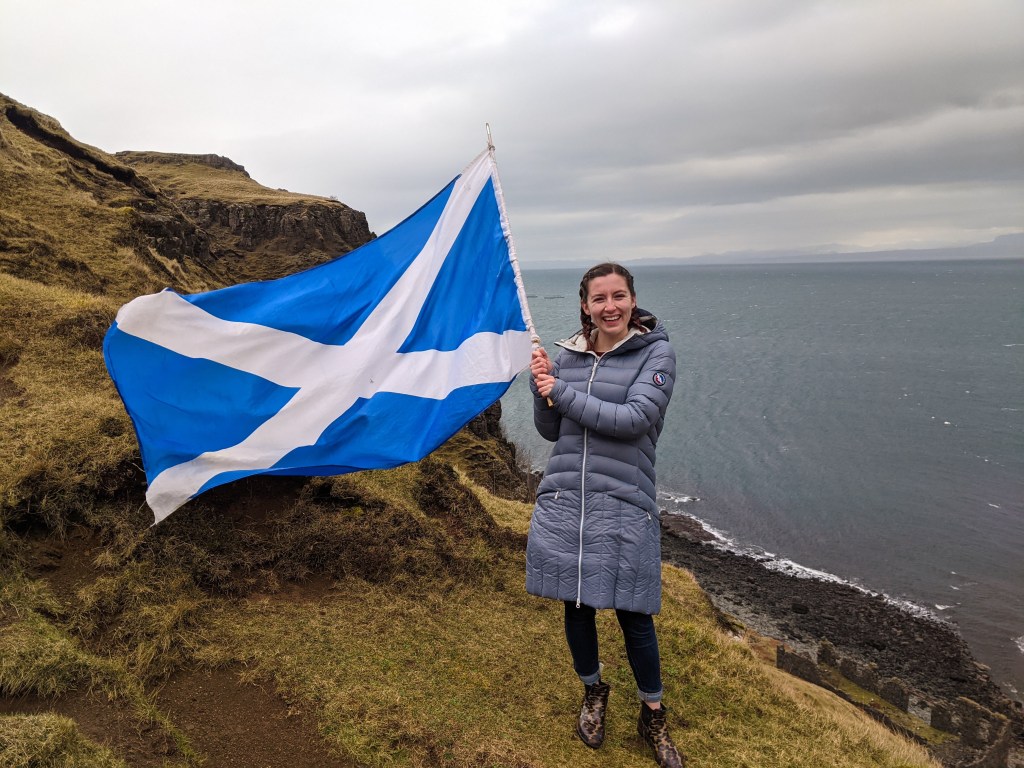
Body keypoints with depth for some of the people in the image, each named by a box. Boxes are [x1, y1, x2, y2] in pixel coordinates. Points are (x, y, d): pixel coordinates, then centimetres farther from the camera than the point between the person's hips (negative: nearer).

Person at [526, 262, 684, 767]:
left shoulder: (655, 353, -4)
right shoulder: (568, 355, 7)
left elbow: (635, 419, -18)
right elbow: (550, 431, 10)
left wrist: (560, 391, -15)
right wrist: (541, 388, -9)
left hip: (624, 505, -3)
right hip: (563, 500, 4)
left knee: (634, 616, 6)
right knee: (576, 607, 14)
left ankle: (653, 717, 32)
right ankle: (593, 693, 42)